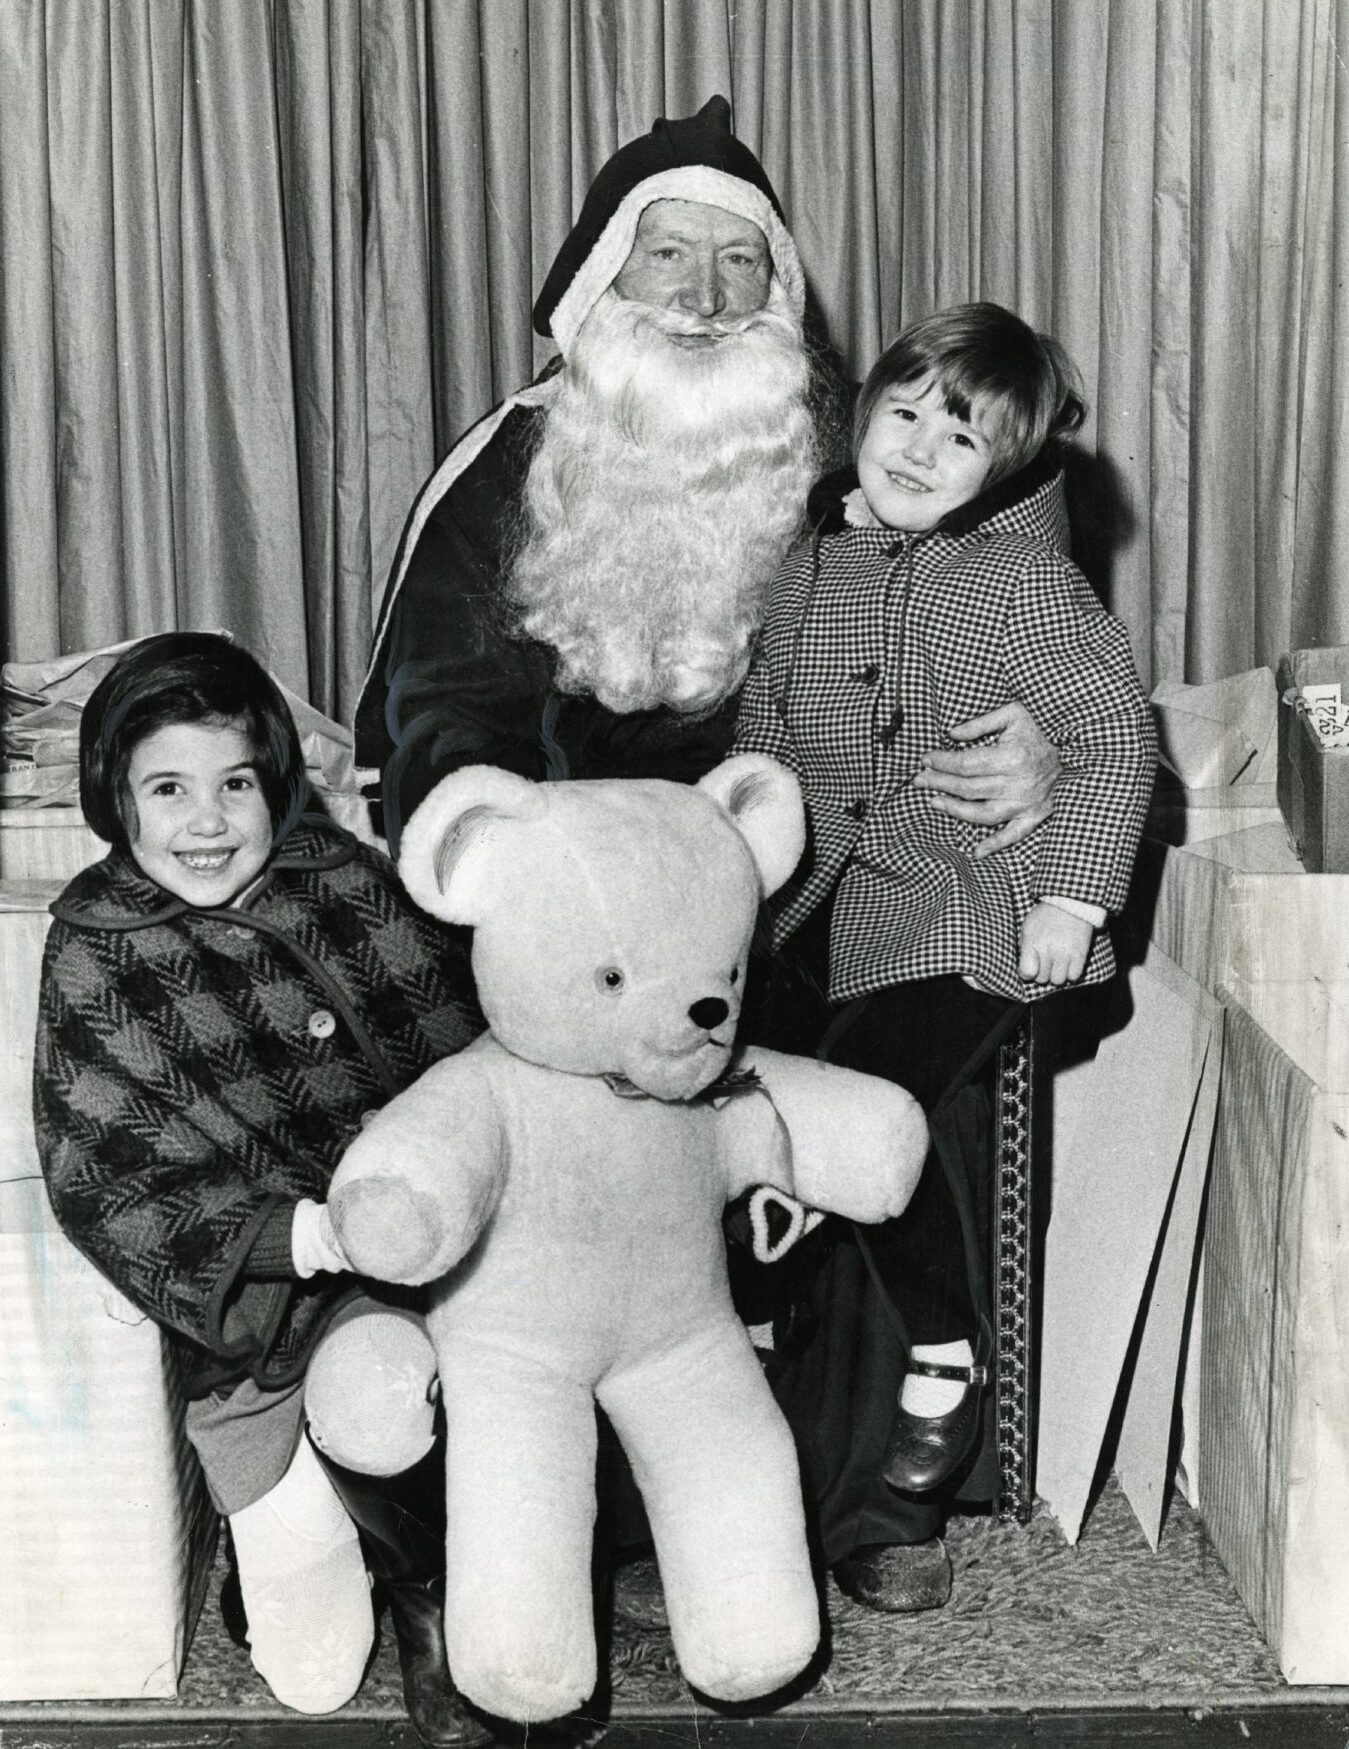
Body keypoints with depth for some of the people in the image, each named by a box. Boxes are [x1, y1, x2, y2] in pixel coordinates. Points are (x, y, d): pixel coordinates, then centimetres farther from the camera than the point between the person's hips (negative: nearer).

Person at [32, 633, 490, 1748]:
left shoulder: (343, 883, -1)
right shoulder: (96, 958, -3)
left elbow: (467, 1056, -1)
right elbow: (106, 1180, -10)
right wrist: (287, 1234, -25)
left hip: (398, 1257, 0)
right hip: (245, 1313, 1)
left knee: (370, 1401, -35)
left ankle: (424, 1587, -1)